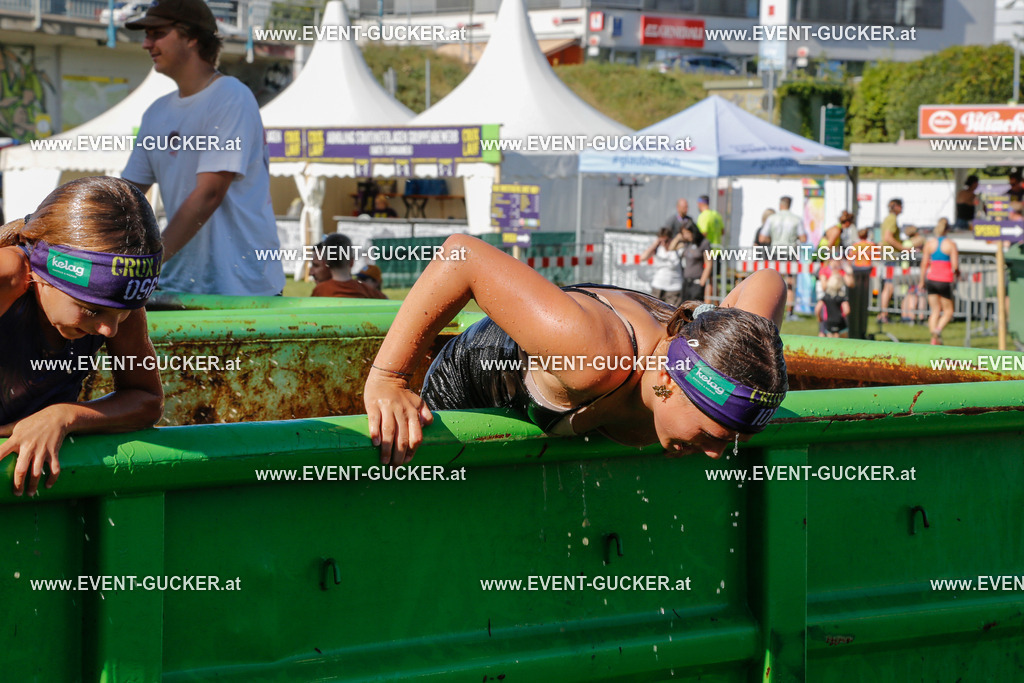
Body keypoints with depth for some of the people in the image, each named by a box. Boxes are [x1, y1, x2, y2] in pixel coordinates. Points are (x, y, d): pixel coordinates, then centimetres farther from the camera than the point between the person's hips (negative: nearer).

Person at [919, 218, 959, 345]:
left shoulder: (929, 243, 2)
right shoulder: (951, 244, -8)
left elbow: (924, 263, 3)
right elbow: (955, 265, -11)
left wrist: (922, 281, 12)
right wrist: (957, 271, 12)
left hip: (931, 279, 4)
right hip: (945, 281, -4)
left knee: (935, 311, 11)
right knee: (948, 311, 8)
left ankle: (934, 339, 3)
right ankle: (938, 330, -18)